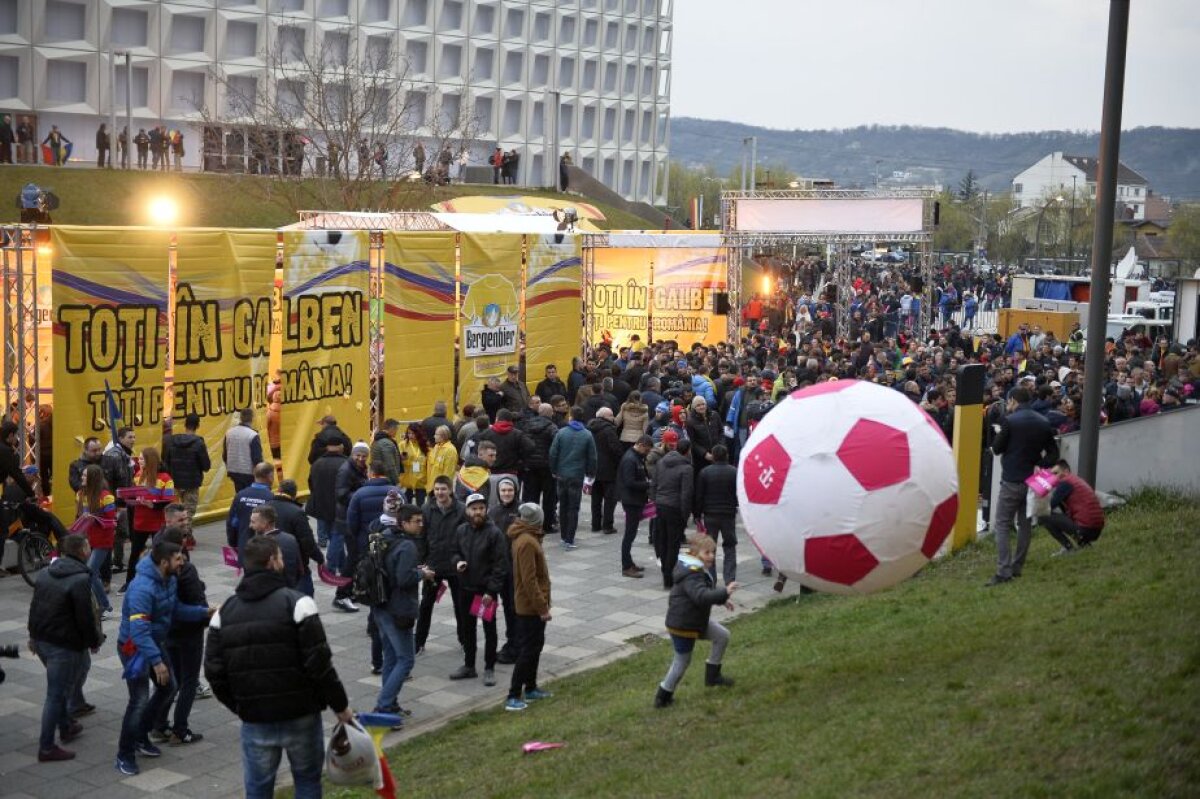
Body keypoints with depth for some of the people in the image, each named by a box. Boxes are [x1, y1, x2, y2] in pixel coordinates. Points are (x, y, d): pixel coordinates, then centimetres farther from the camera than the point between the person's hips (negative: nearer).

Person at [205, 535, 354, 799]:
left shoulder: (224, 612, 4)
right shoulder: (297, 603, -12)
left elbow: (214, 671, 3)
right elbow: (320, 663, -14)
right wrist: (340, 705, -3)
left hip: (254, 720, 3)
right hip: (300, 716, -3)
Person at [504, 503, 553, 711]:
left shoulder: (525, 538, 8)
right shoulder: (527, 542, -23)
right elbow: (529, 580, -26)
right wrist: (542, 608, -21)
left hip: (530, 605, 10)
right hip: (531, 606, -10)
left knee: (535, 645, 19)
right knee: (528, 650, -5)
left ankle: (531, 688, 29)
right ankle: (513, 696, -3)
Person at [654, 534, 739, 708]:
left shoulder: (698, 570, 7)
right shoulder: (692, 575, -27)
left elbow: (706, 591, 25)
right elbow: (702, 596, -43)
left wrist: (722, 600, 16)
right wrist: (724, 593, -47)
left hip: (697, 621, 10)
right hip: (682, 626, -10)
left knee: (722, 635, 10)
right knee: (682, 661, 4)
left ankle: (712, 675, 22)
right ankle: (663, 697, 19)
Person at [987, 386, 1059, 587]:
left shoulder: (1009, 421, -13)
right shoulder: (1043, 423, 6)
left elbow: (997, 449, -4)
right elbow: (1053, 453, 6)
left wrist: (999, 433, 13)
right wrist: (1038, 463, -2)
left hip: (1012, 481, -6)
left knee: (1002, 525, -3)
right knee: (1025, 523, 15)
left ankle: (1004, 571, -12)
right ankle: (1017, 566, 21)